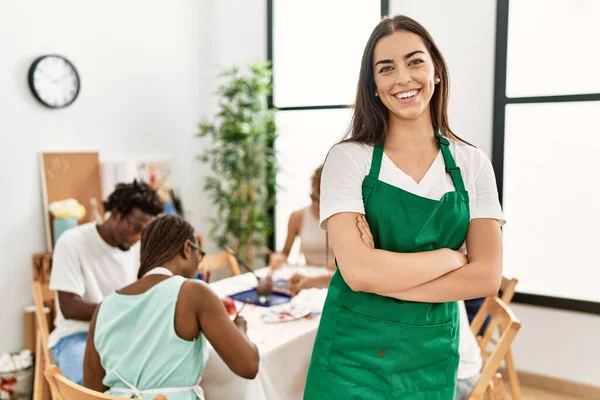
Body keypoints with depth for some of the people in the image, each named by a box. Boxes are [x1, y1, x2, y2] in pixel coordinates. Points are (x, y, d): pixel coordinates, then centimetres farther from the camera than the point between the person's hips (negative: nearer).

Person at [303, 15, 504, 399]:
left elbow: (486, 277, -9)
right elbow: (358, 270, -21)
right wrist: (449, 257, -11)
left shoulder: (472, 164, -2)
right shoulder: (348, 157, -11)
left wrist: (384, 278, -18)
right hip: (353, 353, -2)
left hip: (432, 358, 3)